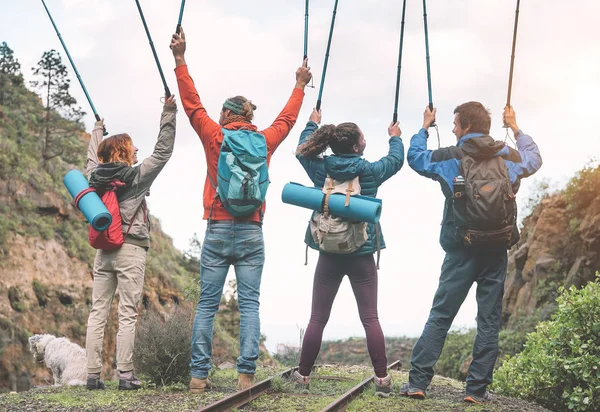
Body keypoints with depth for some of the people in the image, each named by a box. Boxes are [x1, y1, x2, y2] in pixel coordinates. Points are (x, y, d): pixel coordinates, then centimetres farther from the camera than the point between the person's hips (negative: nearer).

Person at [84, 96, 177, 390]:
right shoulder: (137, 175, -4)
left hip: (103, 250, 5)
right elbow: (163, 151, -2)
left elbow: (92, 157, 31)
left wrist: (98, 130, 48)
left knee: (97, 313, 4)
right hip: (131, 249, -5)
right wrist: (168, 113, 3)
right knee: (127, 314, -5)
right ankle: (125, 375, -7)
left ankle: (93, 374, 2)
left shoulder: (94, 176, 9)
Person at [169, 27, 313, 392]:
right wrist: (300, 86, 39)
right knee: (249, 304, -1)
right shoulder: (264, 141, 6)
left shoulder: (215, 137, 1)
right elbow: (287, 119, 23)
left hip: (218, 229, -1)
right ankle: (246, 374, -7)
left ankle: (199, 374, -1)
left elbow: (193, 104, 8)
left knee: (207, 304, 1)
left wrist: (181, 60, 14)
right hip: (252, 232, 1)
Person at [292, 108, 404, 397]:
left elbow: (303, 149, 19)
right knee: (370, 319, 2)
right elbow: (396, 160, 14)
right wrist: (395, 137, 33)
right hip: (362, 255, -1)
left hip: (329, 254, 2)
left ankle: (303, 376, 10)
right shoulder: (371, 171, -6)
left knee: (317, 319, 6)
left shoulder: (320, 169, -2)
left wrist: (313, 125, 34)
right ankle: (382, 379, 1)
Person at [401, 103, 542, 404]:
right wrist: (516, 128, 35)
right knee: (489, 321, 7)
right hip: (497, 252, 2)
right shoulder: (510, 157, 4)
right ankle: (477, 389, 7)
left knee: (439, 316, 4)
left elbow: (414, 157, 15)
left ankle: (417, 382, 2)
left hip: (462, 252, -1)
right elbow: (535, 159, 26)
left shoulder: (450, 158, -3)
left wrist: (424, 127, 29)